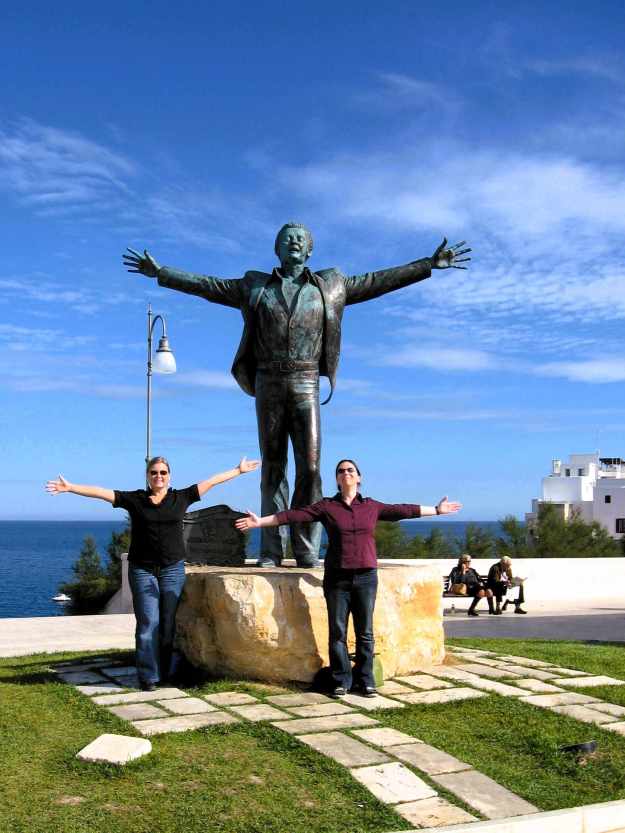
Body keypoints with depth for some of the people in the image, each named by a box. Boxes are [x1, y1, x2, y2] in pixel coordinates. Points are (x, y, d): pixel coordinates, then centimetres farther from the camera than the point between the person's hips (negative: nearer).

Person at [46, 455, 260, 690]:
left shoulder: (181, 498, 5)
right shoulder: (134, 499, 2)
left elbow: (212, 481, 8)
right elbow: (100, 492, -3)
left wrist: (239, 470, 12)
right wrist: (70, 487, -9)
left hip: (173, 569, 1)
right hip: (142, 570, -1)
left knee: (169, 623, 3)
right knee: (148, 623, -2)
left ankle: (168, 671, 14)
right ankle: (148, 676, 5)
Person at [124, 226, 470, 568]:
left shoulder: (329, 285, 11)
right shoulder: (256, 286, 13)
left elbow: (377, 282, 12)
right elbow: (207, 285, 17)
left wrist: (430, 264, 10)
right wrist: (160, 272, 15)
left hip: (306, 386, 0)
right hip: (269, 384, 1)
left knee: (310, 467, -10)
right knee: (272, 467, 1)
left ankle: (307, 551, -4)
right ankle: (270, 551, 3)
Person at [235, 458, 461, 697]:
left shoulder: (371, 506, 8)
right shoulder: (326, 506, 3)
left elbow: (402, 510, 14)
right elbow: (293, 515, -1)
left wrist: (436, 510, 18)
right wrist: (260, 522, -7)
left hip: (366, 577, 1)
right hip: (337, 577, -1)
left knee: (365, 632, 4)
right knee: (337, 632, 1)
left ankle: (365, 681, 14)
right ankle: (341, 681, 11)